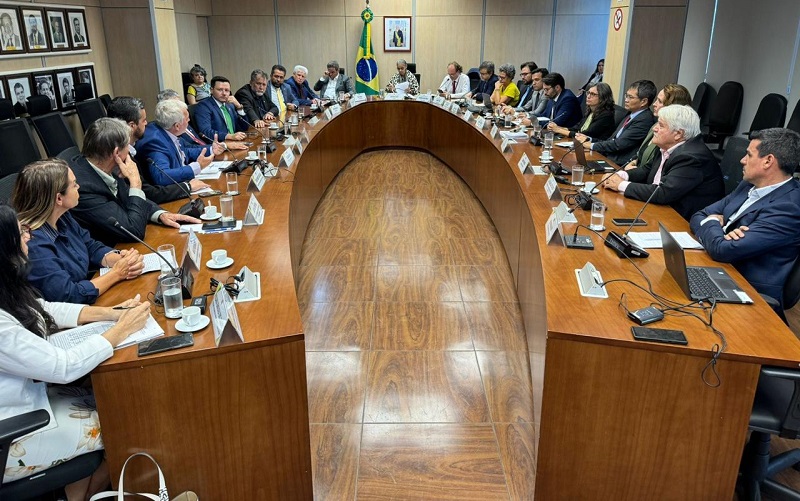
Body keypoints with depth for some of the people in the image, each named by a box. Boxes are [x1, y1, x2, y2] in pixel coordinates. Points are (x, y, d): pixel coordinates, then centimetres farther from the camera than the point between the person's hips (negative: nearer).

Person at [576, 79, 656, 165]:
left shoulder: (645, 120, -14)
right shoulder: (630, 115, 16)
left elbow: (619, 144, -16)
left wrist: (592, 145, -6)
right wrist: (589, 139, 2)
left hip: (619, 164, -8)